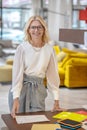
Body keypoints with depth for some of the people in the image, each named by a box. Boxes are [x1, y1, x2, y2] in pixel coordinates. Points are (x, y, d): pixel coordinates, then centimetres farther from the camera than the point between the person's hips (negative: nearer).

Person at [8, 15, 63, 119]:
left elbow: (53, 74, 2)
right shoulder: (22, 48, -10)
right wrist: (16, 99, -22)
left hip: (38, 89, 2)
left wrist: (56, 100, 1)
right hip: (21, 88, -2)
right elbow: (17, 73, -13)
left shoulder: (49, 49, -2)